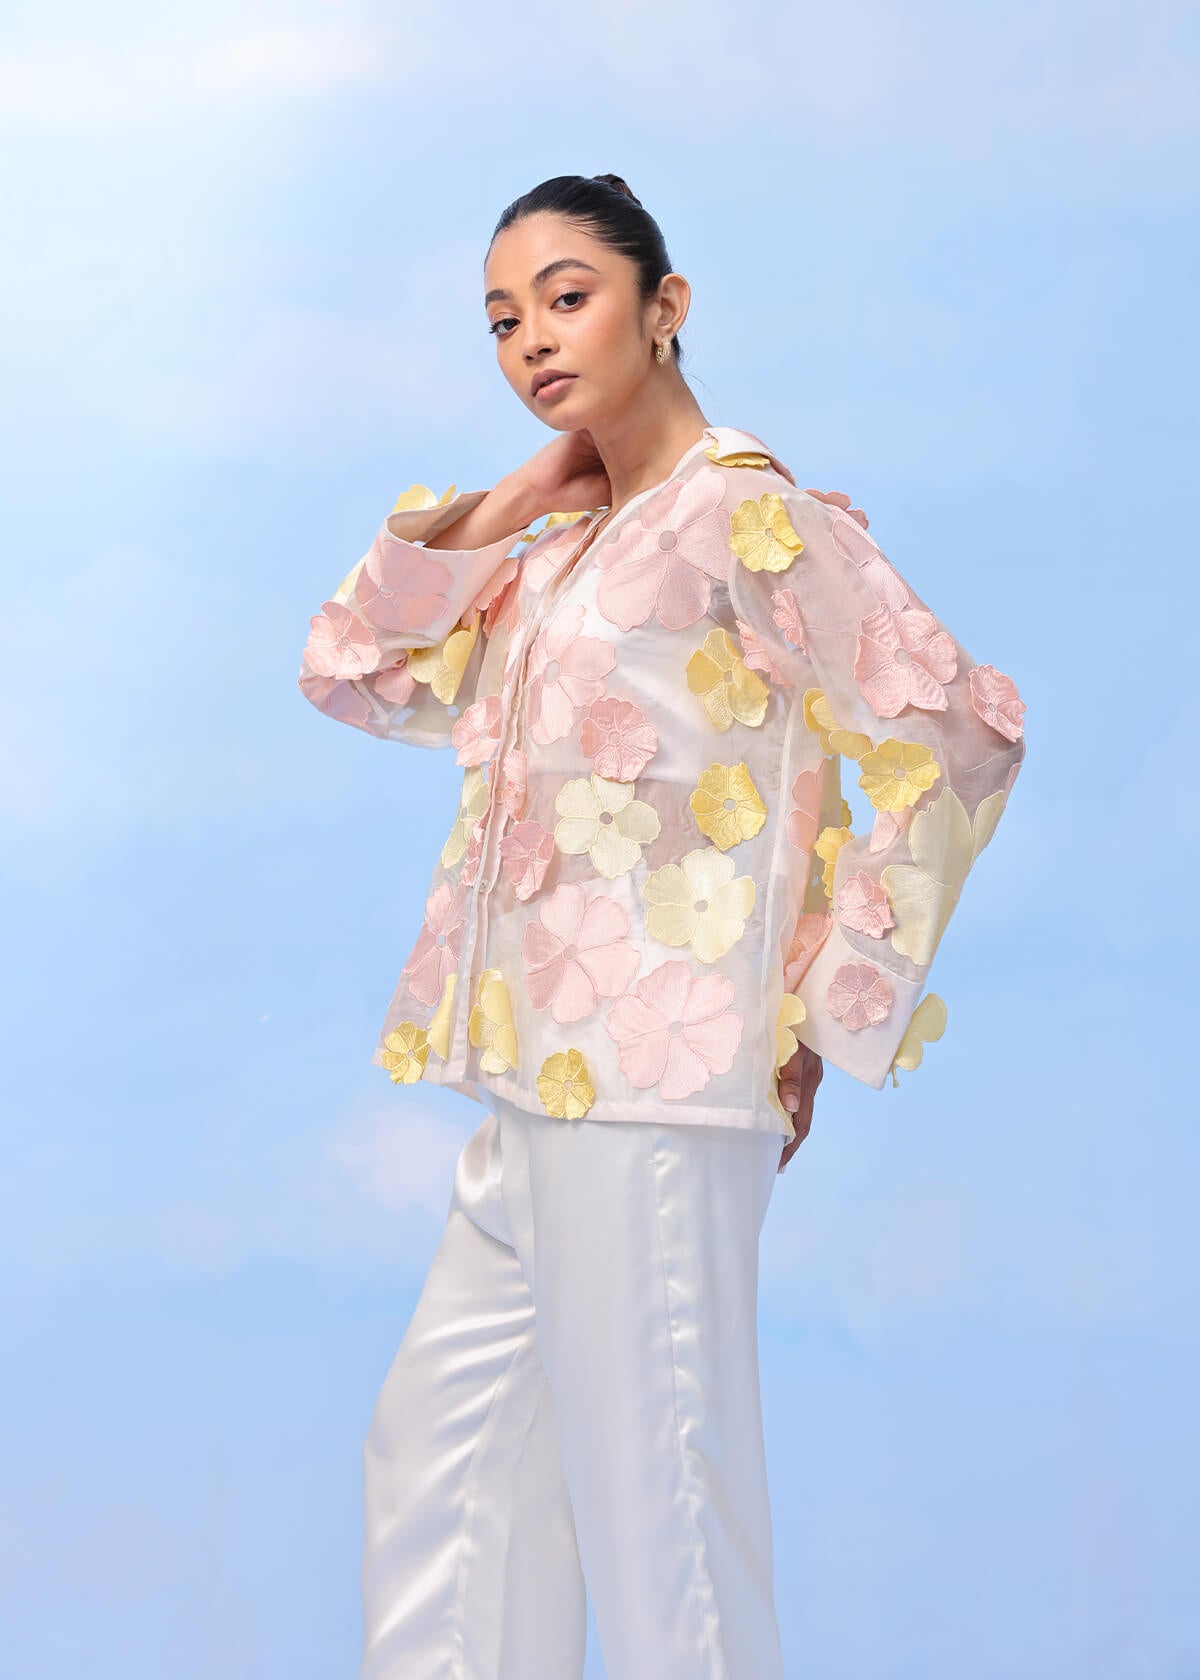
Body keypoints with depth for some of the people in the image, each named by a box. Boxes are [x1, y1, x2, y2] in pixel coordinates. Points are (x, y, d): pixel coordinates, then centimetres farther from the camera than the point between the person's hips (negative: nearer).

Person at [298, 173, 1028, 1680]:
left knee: (651, 1496, -2)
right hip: (541, 1087, 9)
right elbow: (355, 674, 19)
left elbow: (955, 733, -16)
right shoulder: (570, 542, 16)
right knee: (436, 1440, 16)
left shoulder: (734, 507, -9)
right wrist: (514, 498, 10)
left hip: (654, 1089, -9)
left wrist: (827, 1016, -13)